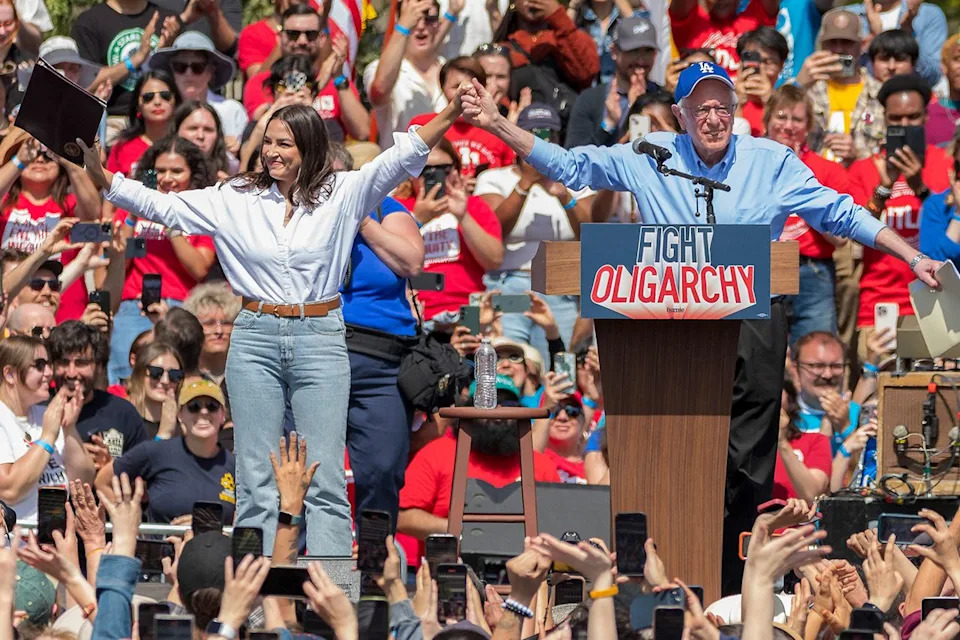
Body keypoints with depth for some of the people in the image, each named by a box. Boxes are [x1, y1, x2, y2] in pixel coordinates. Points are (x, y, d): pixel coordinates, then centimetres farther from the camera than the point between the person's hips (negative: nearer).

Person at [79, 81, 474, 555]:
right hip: (256, 339, 2)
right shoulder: (234, 200, 5)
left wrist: (450, 115, -22)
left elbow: (403, 158, -8)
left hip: (320, 341, -2)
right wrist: (100, 176, -7)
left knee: (325, 480, -4)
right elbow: (160, 206, 4)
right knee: (257, 480, 2)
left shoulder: (342, 194, 1)